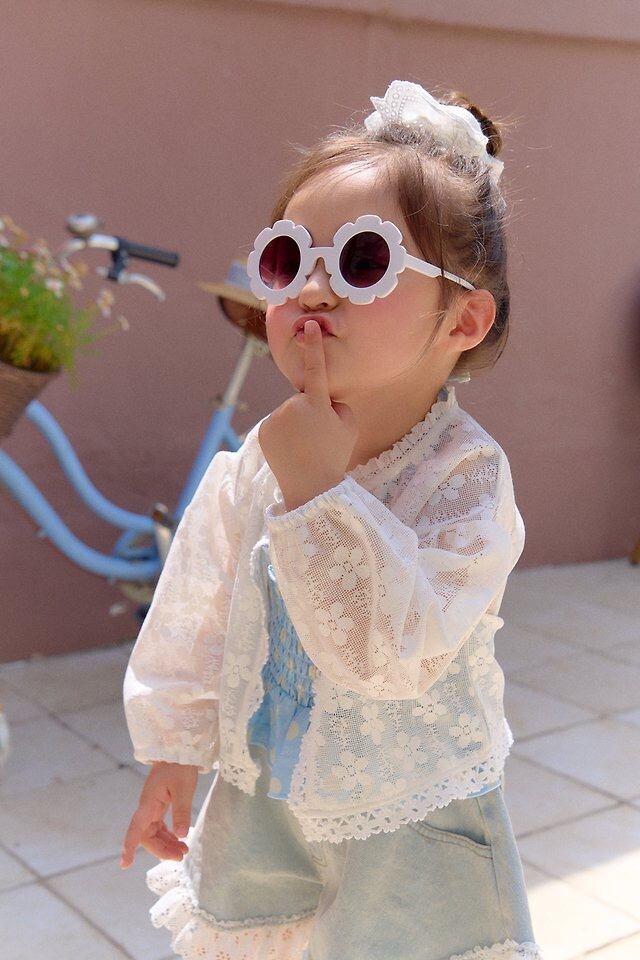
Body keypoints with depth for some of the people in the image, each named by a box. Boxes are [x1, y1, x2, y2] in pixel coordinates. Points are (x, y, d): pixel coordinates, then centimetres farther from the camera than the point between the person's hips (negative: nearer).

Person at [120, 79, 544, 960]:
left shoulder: (466, 473, -23)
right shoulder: (252, 465, -10)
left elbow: (400, 649, -34)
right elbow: (195, 621, 3)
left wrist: (317, 490, -38)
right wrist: (171, 756, 9)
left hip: (409, 817, -4)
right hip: (264, 800, 4)